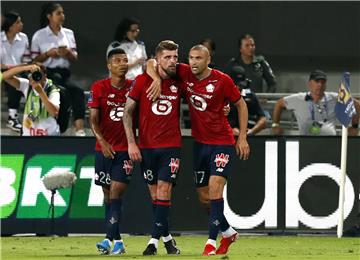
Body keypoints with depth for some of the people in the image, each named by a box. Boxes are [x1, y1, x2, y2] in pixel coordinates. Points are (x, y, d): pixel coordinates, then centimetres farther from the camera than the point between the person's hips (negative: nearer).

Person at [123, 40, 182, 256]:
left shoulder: (178, 83, 2)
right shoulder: (143, 81, -2)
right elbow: (128, 111, 2)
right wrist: (131, 143, -4)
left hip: (171, 146, 0)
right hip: (146, 147, 0)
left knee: (164, 190, -10)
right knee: (155, 194, 6)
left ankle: (155, 240, -9)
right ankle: (167, 237, 20)